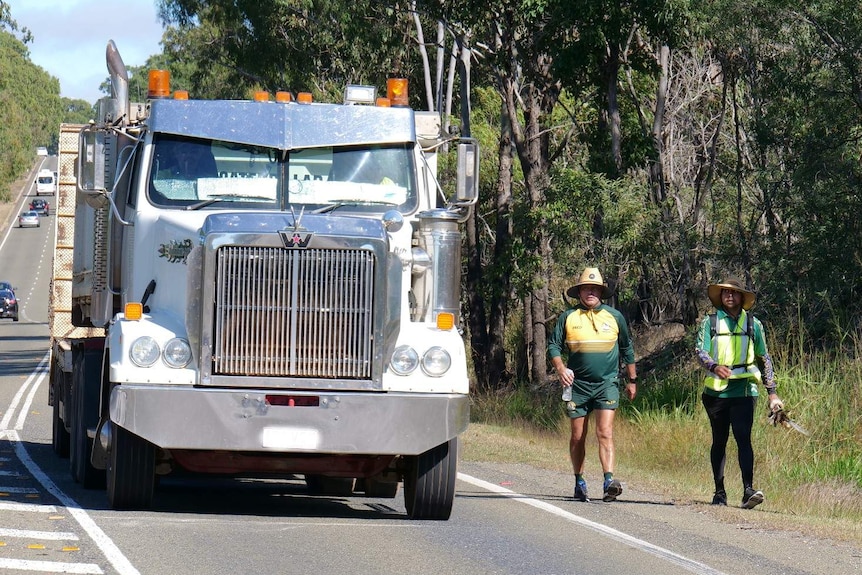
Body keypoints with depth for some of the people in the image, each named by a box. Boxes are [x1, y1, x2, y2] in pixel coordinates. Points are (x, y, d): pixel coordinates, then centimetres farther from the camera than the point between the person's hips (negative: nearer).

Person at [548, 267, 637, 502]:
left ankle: (609, 481, -23)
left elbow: (627, 349, 17)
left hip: (607, 384, -1)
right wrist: (561, 368, -11)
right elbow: (554, 346, 7)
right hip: (577, 385, 1)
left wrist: (632, 380, 19)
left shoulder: (614, 317, 8)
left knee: (605, 432, -15)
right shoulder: (568, 318, 4)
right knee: (578, 436, 7)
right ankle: (579, 482, 20)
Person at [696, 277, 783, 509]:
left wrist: (772, 393, 12)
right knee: (719, 441, 9)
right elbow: (701, 352, -5)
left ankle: (748, 490, -21)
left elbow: (764, 359, 16)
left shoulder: (753, 324, 10)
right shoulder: (710, 322, 6)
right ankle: (719, 492, 16)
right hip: (716, 391, 1)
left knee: (743, 438, -14)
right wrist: (714, 367, -27)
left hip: (743, 391, -1)